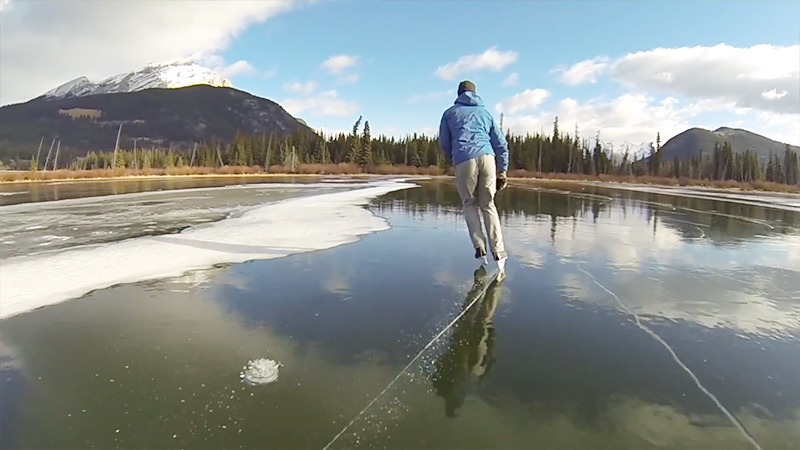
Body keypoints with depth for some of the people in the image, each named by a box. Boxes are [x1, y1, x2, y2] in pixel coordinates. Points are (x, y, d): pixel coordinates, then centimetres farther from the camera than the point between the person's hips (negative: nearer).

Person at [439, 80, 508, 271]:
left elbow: (444, 144, 22)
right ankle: (499, 252, -1)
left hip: (463, 161, -2)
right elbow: (501, 144, 21)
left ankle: (479, 246, -1)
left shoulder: (450, 113, 21)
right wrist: (502, 171, 21)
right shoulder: (485, 113, 27)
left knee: (469, 204, 14)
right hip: (487, 157, 2)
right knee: (488, 205, 10)